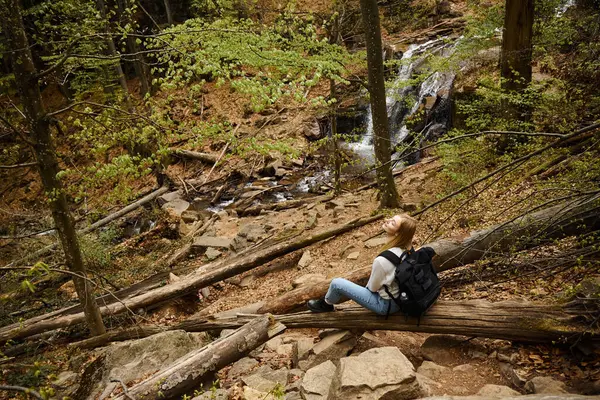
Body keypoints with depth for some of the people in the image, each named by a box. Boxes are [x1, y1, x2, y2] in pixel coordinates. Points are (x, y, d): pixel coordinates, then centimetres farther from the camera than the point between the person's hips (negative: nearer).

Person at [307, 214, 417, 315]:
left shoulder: (382, 260, -34)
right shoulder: (407, 248, -11)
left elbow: (372, 287, -15)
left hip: (386, 304, -7)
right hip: (401, 298, 7)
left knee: (336, 283, 0)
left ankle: (326, 304, 29)